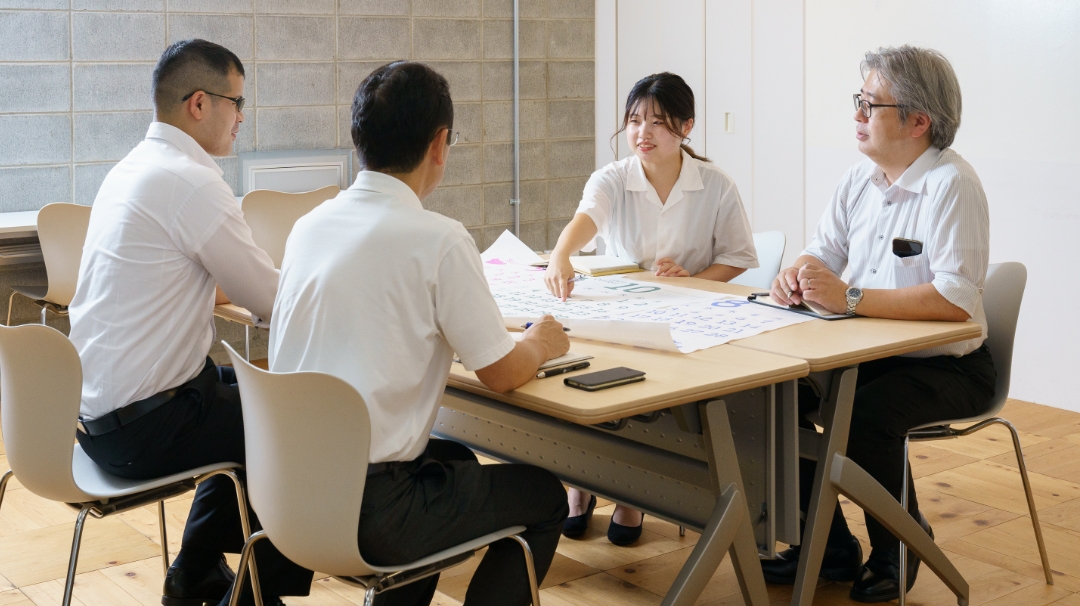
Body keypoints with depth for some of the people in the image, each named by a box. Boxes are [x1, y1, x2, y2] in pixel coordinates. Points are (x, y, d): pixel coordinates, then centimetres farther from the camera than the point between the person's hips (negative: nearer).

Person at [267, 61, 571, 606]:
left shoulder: (309, 226, 5)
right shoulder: (438, 240, -16)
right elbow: (501, 373, -8)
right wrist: (539, 345, 15)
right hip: (365, 511, -7)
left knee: (454, 459, 32)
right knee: (544, 498, 15)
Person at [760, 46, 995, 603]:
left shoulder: (952, 185, -20)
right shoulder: (859, 178, 5)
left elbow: (958, 299, -30)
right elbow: (824, 251, 11)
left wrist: (850, 298, -34)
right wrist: (797, 276, -14)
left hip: (948, 365, -8)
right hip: (872, 352, 8)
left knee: (868, 416, -32)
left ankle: (899, 550, -1)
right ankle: (827, 548, 7)